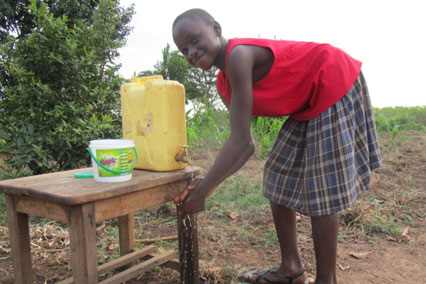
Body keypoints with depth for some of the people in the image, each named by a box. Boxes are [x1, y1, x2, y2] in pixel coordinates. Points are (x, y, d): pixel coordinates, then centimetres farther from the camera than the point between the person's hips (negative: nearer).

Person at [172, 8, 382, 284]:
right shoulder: (224, 86, 1)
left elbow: (240, 140, -29)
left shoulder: (238, 54, -27)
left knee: (322, 191, -7)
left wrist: (202, 192, -23)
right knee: (278, 181, 9)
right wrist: (207, 183, -11)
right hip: (309, 104, 9)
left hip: (335, 84, -9)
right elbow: (247, 145, -2)